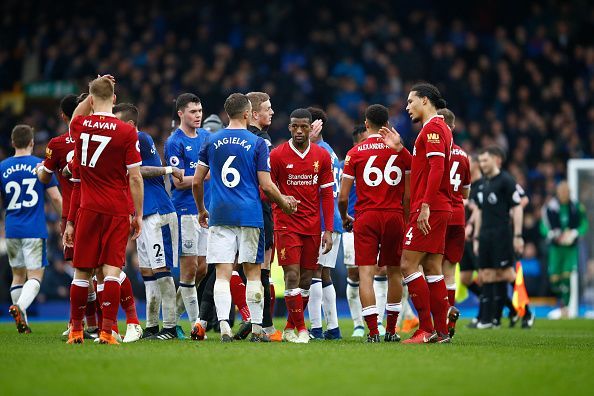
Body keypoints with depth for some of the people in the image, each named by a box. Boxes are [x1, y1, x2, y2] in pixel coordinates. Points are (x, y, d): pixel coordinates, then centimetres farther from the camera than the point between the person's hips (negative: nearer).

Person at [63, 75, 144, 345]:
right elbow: (135, 178, -6)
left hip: (88, 210, 2)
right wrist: (138, 215, 2)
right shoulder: (127, 132, -8)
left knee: (82, 272, 8)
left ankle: (76, 330, 17)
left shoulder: (80, 126, 0)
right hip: (118, 211, -2)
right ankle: (107, 330, -11)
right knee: (112, 269, -4)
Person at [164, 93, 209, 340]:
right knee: (189, 268, -4)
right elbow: (179, 182, -12)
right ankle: (195, 323, 1)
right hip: (186, 211, -7)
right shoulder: (174, 142, -8)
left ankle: (173, 315, 21)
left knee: (202, 268, 7)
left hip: (207, 210, 7)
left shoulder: (206, 136, 13)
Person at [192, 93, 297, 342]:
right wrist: (284, 204, 13)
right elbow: (266, 186, -5)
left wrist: (201, 210, 25)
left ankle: (224, 325, -13)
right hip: (249, 214, -2)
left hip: (219, 215, 2)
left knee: (222, 273, 0)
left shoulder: (212, 142, 7)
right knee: (253, 272, 5)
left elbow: (197, 181, 10)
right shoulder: (257, 143, -2)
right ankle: (256, 328, 7)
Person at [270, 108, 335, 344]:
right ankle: (300, 328, -5)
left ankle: (290, 328, 18)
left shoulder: (322, 156, 5)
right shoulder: (277, 155, -3)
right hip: (286, 225, -3)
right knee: (292, 276, -11)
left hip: (312, 227, 3)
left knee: (306, 279, 6)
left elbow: (327, 195, 7)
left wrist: (328, 230, 3)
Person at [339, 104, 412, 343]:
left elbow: (343, 196, 0)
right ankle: (391, 330, 18)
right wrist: (406, 219, 16)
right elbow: (408, 195, 3)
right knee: (394, 271, 15)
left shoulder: (355, 153, 1)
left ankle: (373, 331, -13)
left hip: (366, 217, -2)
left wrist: (344, 218, 17)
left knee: (366, 273, -3)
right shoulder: (401, 151, 5)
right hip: (394, 216, 2)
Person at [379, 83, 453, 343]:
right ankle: (441, 331, 9)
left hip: (428, 210, -10)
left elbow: (436, 168, -20)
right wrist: (400, 149, 17)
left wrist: (425, 206, -24)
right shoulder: (438, 127, 20)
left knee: (408, 265, -10)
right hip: (439, 209, 10)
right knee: (432, 269, 9)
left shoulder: (433, 127, -11)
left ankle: (426, 329, -11)